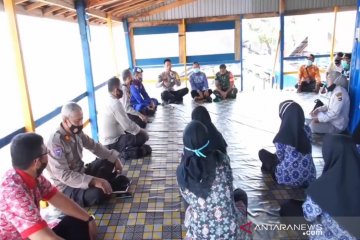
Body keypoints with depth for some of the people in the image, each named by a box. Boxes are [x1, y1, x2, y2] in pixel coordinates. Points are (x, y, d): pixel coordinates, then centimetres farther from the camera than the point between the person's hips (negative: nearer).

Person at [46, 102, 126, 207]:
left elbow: (94, 146, 10)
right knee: (97, 194, -32)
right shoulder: (55, 141, -27)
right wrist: (94, 181, -39)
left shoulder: (77, 132, -4)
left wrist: (114, 159, -1)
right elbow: (63, 175, -32)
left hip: (81, 173, 8)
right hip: (66, 186, -8)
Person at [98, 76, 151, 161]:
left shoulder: (108, 101, 5)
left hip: (106, 140, 9)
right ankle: (127, 152, -5)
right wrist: (140, 130, -5)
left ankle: (125, 149, 10)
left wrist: (138, 129, 13)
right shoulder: (116, 103, -24)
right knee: (143, 136, -7)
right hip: (112, 143, -9)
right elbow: (128, 125, -23)